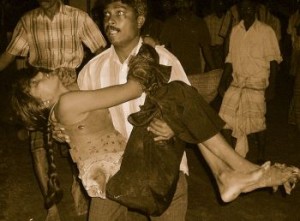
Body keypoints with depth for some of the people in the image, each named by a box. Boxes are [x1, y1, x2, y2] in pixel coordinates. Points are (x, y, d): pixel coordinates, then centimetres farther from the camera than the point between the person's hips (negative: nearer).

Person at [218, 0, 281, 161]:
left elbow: (273, 59, -6)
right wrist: (223, 81, 10)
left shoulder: (266, 31, -5)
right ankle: (240, 151, 24)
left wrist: (271, 86, -11)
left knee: (257, 121, 4)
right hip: (236, 83, 4)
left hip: (257, 85, -4)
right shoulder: (235, 30, 7)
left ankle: (261, 155, 23)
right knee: (228, 120, 4)